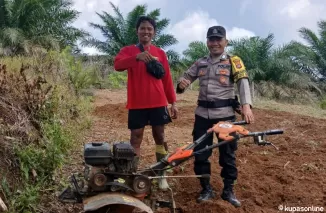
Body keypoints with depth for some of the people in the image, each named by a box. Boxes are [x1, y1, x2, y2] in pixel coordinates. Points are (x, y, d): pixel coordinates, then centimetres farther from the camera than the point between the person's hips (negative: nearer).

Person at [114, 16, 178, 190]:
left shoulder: (160, 53, 9)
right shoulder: (128, 50, 2)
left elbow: (167, 79, 10)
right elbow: (117, 65, -20)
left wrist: (173, 102, 5)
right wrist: (137, 57, -37)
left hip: (158, 103, 2)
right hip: (136, 104, -2)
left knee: (160, 137, 9)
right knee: (135, 139, 4)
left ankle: (161, 175, 19)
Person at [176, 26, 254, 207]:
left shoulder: (233, 61, 0)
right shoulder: (200, 63, 12)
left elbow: (243, 82, -11)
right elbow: (186, 76, 18)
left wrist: (246, 105, -28)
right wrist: (182, 83, -9)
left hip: (225, 114, -3)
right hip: (202, 114, 4)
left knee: (227, 153, 7)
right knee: (200, 152, 7)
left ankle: (228, 190, 23)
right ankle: (206, 189, 24)